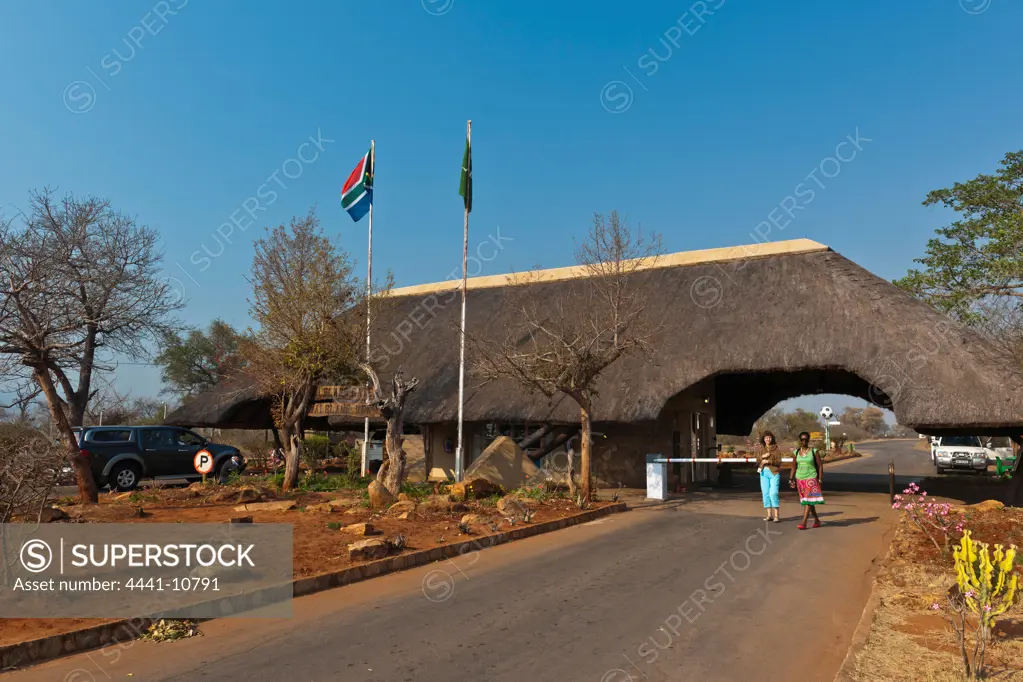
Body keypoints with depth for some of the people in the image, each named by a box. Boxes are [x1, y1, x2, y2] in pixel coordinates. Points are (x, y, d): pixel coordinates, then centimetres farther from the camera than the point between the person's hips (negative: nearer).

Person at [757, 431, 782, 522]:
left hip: (774, 473, -5)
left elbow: (779, 462, -4)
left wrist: (768, 461, -16)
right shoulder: (761, 449, 13)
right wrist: (762, 457, -9)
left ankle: (777, 516, -10)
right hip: (764, 472, 5)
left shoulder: (776, 448, 1)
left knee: (773, 493, -14)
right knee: (766, 493, 4)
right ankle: (769, 515, 11)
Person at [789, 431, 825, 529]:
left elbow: (820, 466, -2)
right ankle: (817, 520, 26)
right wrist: (791, 479, 6)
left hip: (811, 478, -4)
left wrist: (820, 480, -8)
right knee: (805, 500, 10)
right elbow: (794, 467, 11)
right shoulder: (796, 452, 6)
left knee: (808, 500, -12)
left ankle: (804, 523, -14)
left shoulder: (814, 451, -3)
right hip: (800, 479, 4)